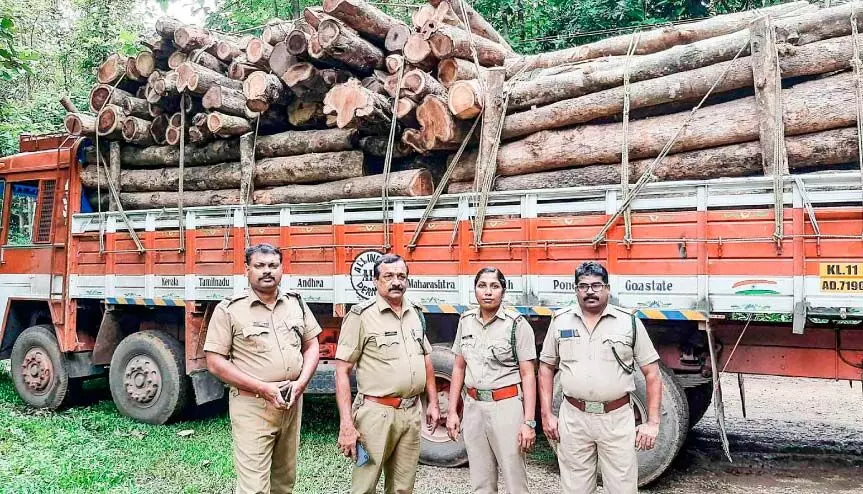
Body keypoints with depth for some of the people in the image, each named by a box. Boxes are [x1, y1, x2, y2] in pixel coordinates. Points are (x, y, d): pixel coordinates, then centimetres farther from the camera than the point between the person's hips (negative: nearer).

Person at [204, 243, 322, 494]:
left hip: (291, 403, 5)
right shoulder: (229, 309, -7)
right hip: (252, 407, -5)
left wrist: (301, 382, -7)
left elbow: (311, 345, 12)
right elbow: (215, 362, -10)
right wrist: (263, 388, -17)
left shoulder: (296, 303, 7)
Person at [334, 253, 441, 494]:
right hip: (376, 413, -5)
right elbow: (342, 371, -10)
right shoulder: (361, 315, -8)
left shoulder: (416, 314, 11)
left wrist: (432, 402, 17)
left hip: (413, 413, 6)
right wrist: (346, 424, -16)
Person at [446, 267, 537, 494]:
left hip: (506, 407, -4)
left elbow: (528, 375, -8)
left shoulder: (517, 324, -8)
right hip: (473, 407, 5)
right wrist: (452, 411, 8)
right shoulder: (466, 321, 6)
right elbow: (459, 368, 12)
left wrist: (528, 422, -14)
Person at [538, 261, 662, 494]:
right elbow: (546, 368, 10)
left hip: (617, 419, -1)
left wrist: (652, 422, -4)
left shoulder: (630, 322, -1)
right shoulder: (560, 320, 4)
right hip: (573, 419, 1)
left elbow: (652, 373, 1)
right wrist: (547, 415, 3)